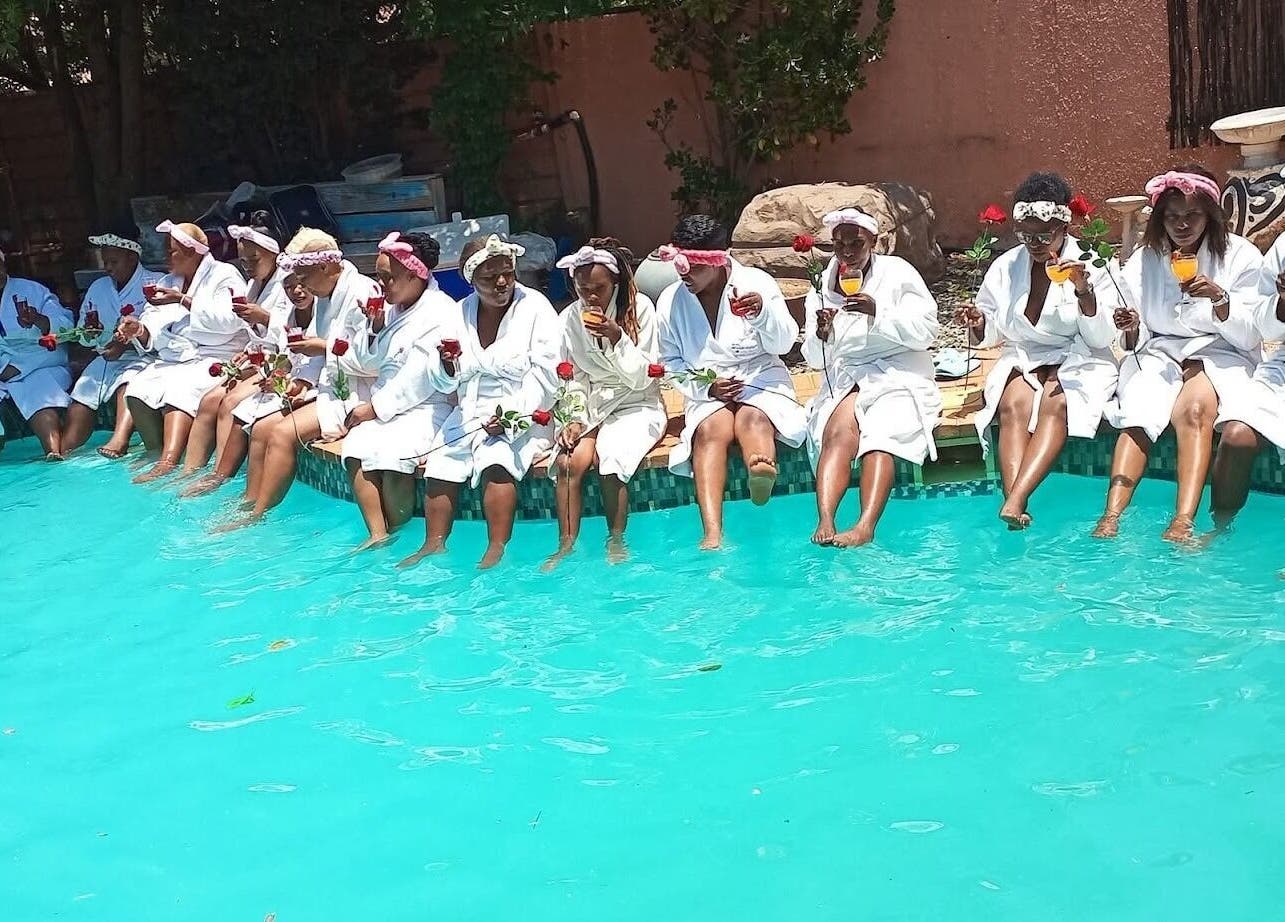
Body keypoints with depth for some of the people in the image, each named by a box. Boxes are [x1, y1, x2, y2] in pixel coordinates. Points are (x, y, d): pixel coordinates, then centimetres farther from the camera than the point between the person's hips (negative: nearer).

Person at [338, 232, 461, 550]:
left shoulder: (440, 313, -10)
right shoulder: (391, 308, 14)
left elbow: (420, 378, -16)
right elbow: (369, 365, 19)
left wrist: (375, 407, -13)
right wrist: (374, 326, 2)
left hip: (430, 406, -7)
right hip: (388, 405, 7)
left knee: (389, 450, -31)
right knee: (355, 446, -22)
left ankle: (394, 533, -13)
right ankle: (377, 534, -26)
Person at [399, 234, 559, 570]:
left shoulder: (535, 307, -4)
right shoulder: (460, 313, 10)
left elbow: (544, 373, -12)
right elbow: (453, 384, 15)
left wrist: (511, 416, -20)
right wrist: (449, 367, -9)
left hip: (524, 413, -5)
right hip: (471, 412, 5)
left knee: (497, 459, -30)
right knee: (440, 465, -14)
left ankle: (496, 549, -27)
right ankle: (434, 544, -7)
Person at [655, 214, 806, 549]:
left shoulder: (756, 282, -3)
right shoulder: (670, 301, 2)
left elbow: (784, 344, -5)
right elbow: (671, 363, 7)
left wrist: (764, 311, -26)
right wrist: (707, 388, -10)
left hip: (760, 378, 0)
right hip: (706, 389, 1)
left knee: (752, 419, -34)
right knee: (711, 431, -31)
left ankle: (762, 473, -69)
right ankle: (712, 535, -50)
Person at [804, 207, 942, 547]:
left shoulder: (897, 272, 2)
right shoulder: (824, 284, 12)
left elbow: (926, 331, -7)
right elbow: (816, 360, 14)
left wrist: (878, 312, -19)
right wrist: (821, 335, -10)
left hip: (899, 375, -2)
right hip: (846, 378, 2)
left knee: (881, 435, -30)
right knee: (838, 432, -29)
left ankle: (865, 528, -45)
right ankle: (824, 522, -44)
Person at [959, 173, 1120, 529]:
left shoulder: (1091, 266, -2)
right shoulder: (1005, 267, 6)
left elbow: (1101, 339, -7)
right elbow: (991, 335, 15)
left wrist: (1085, 292, -23)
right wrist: (978, 325, -10)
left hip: (1077, 362, -2)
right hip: (1021, 360, 2)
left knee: (1055, 403, -34)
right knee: (1014, 404, -30)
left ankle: (1013, 502, -47)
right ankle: (1018, 511, -45)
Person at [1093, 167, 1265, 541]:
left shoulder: (1241, 255, -2)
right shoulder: (1145, 261, 5)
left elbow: (1248, 337, -5)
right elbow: (1138, 342, 8)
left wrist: (1219, 298, -23)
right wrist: (1132, 330, -16)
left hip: (1220, 355, -2)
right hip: (1161, 352, 2)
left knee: (1194, 408, -34)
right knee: (1138, 415, -29)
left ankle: (1183, 523, -46)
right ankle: (1111, 518, -42)